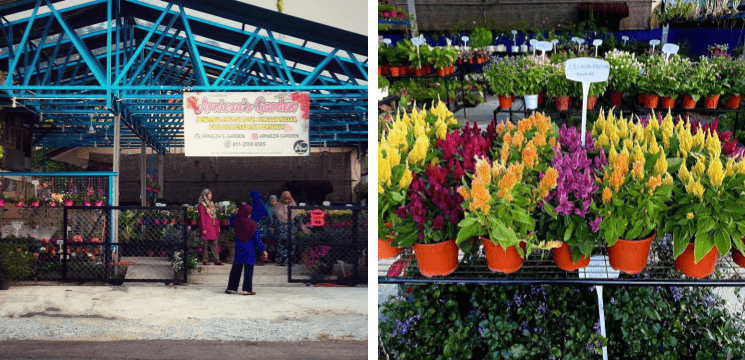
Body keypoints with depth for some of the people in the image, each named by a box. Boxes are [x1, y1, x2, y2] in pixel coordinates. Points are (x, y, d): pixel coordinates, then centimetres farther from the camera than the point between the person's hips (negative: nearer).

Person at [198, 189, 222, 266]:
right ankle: (205, 261, 1)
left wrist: (218, 226, 14)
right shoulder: (202, 205, -4)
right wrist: (203, 229, -15)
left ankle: (217, 260, 4)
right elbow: (202, 217, -9)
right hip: (206, 227, -7)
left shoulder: (212, 204, 18)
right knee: (205, 244, -4)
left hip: (213, 227, 7)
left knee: (214, 244, 5)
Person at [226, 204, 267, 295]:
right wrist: (263, 250, -1)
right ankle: (247, 289, -1)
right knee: (248, 268, 0)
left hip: (239, 248, 3)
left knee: (236, 267, 11)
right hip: (250, 249, -3)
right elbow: (258, 239, -9)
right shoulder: (253, 224, -12)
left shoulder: (237, 222, -5)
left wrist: (235, 214, 28)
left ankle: (232, 287, 14)